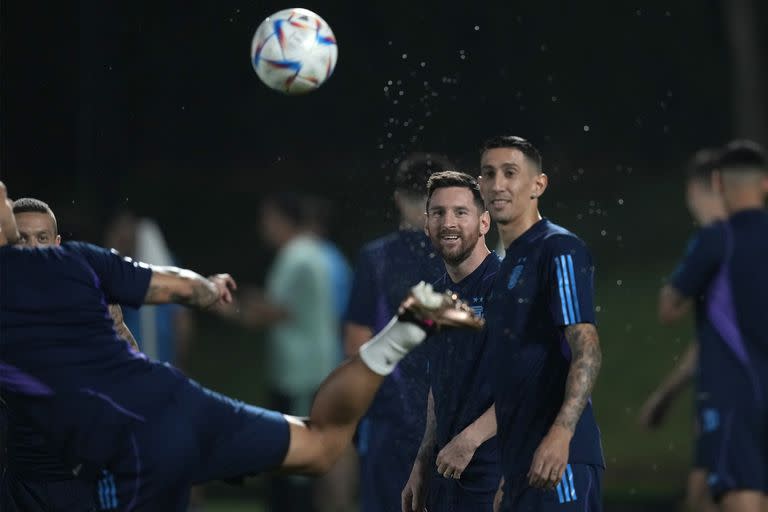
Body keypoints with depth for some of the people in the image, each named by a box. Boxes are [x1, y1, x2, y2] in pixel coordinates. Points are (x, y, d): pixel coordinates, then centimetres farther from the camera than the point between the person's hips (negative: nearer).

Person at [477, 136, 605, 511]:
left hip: (556, 460, -9)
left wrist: (561, 433, -28)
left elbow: (587, 349, -16)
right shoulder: (507, 266, 20)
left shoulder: (559, 249, -7)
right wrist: (509, 476, 21)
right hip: (521, 462, 9)